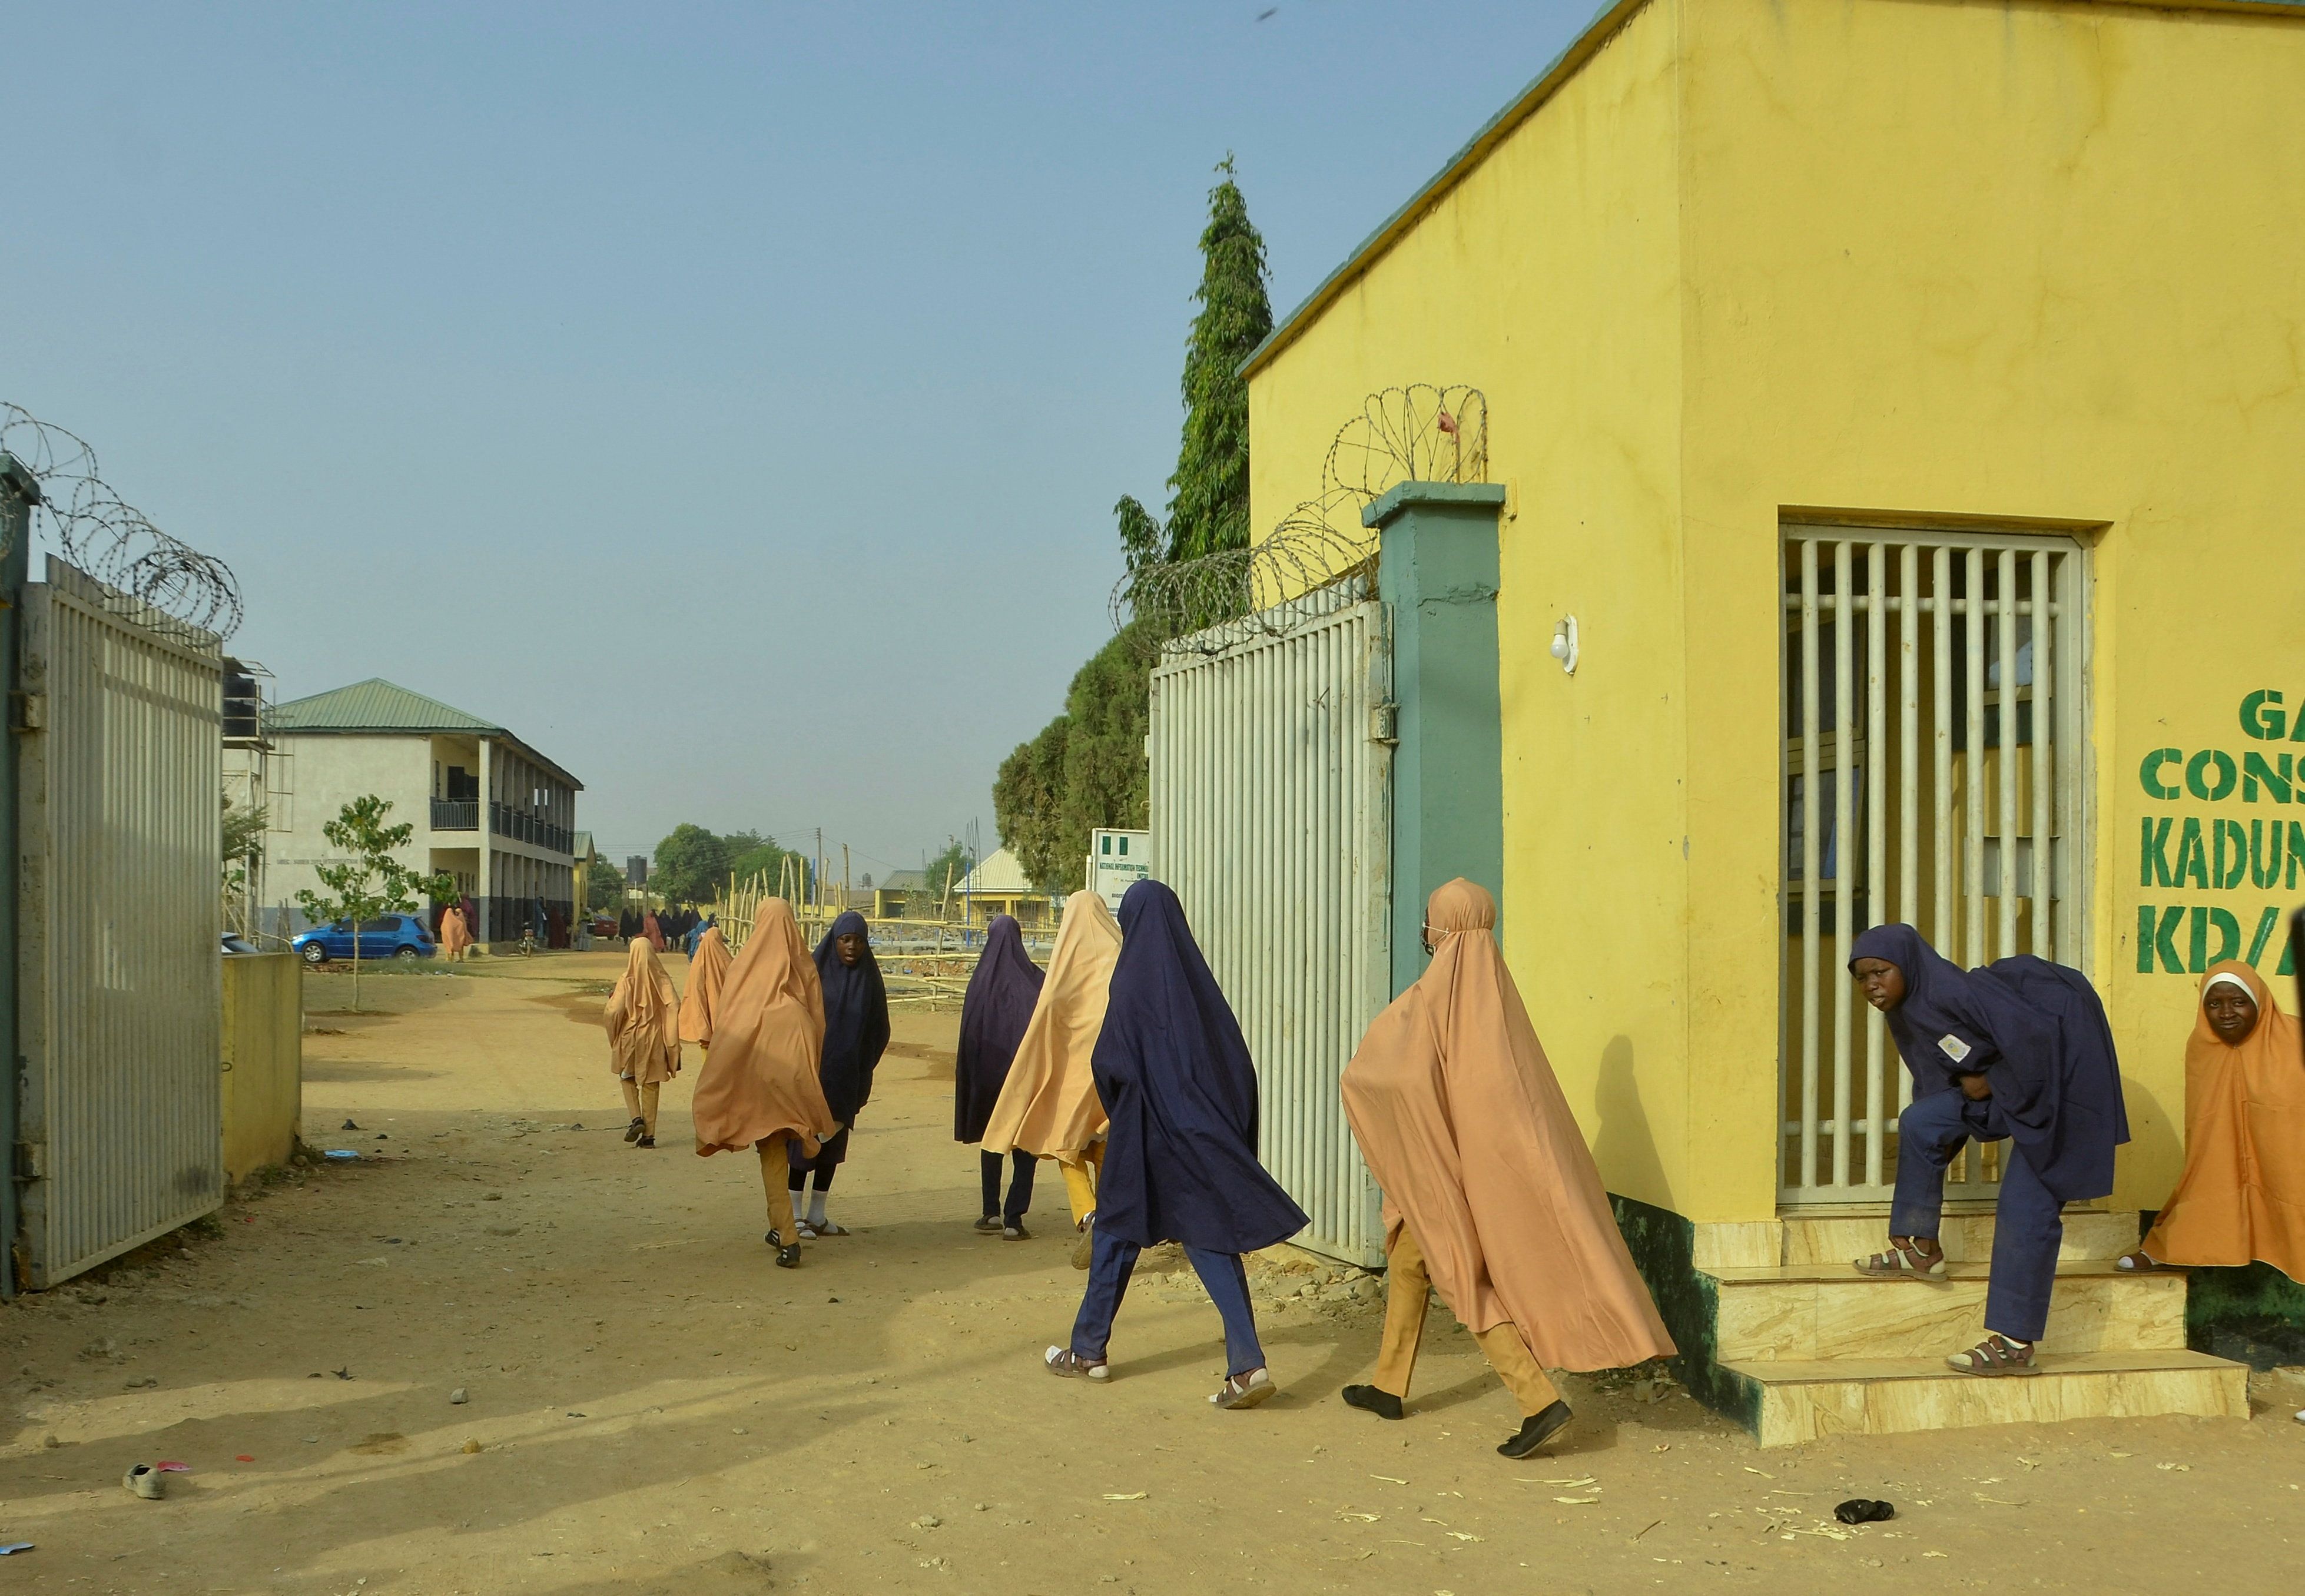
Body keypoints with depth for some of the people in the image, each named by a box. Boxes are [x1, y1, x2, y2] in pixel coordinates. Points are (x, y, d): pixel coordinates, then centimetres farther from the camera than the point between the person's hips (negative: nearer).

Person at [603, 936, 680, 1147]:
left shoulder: (627, 981, -11)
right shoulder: (662, 979, -6)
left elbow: (614, 1011, -15)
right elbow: (675, 1007, -12)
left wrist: (612, 999, 7)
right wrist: (671, 1040, -2)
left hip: (630, 1037, -2)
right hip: (654, 1039, 2)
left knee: (628, 1078, 18)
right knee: (650, 1085, 9)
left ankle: (637, 1118, -3)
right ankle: (649, 1134, 7)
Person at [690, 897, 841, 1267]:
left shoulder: (744, 967, 0)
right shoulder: (805, 969, 5)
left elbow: (724, 1024, 2)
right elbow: (819, 1023, 6)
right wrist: (811, 1074, 14)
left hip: (756, 1067, -2)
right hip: (796, 1067, 2)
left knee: (772, 1154, 1)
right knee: (781, 1149, 19)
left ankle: (788, 1238, -9)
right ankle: (780, 1228, 26)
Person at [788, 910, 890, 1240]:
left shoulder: (869, 978, 3)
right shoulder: (815, 972, -8)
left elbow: (878, 1028, 9)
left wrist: (864, 1075, 4)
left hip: (847, 1075, 4)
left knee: (834, 1142, 9)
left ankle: (817, 1216, 18)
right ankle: (795, 1216, 6)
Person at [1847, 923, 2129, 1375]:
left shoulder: (1952, 991, -25)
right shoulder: (1907, 1013, 3)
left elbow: (2033, 1037, -30)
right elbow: (1938, 1083, 13)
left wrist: (1990, 1084, -16)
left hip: (2057, 1069, -9)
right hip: (2003, 1078, 9)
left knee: (2026, 1203, -10)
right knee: (1919, 1122, 1)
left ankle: (2014, 1346, -7)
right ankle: (1920, 1249, 12)